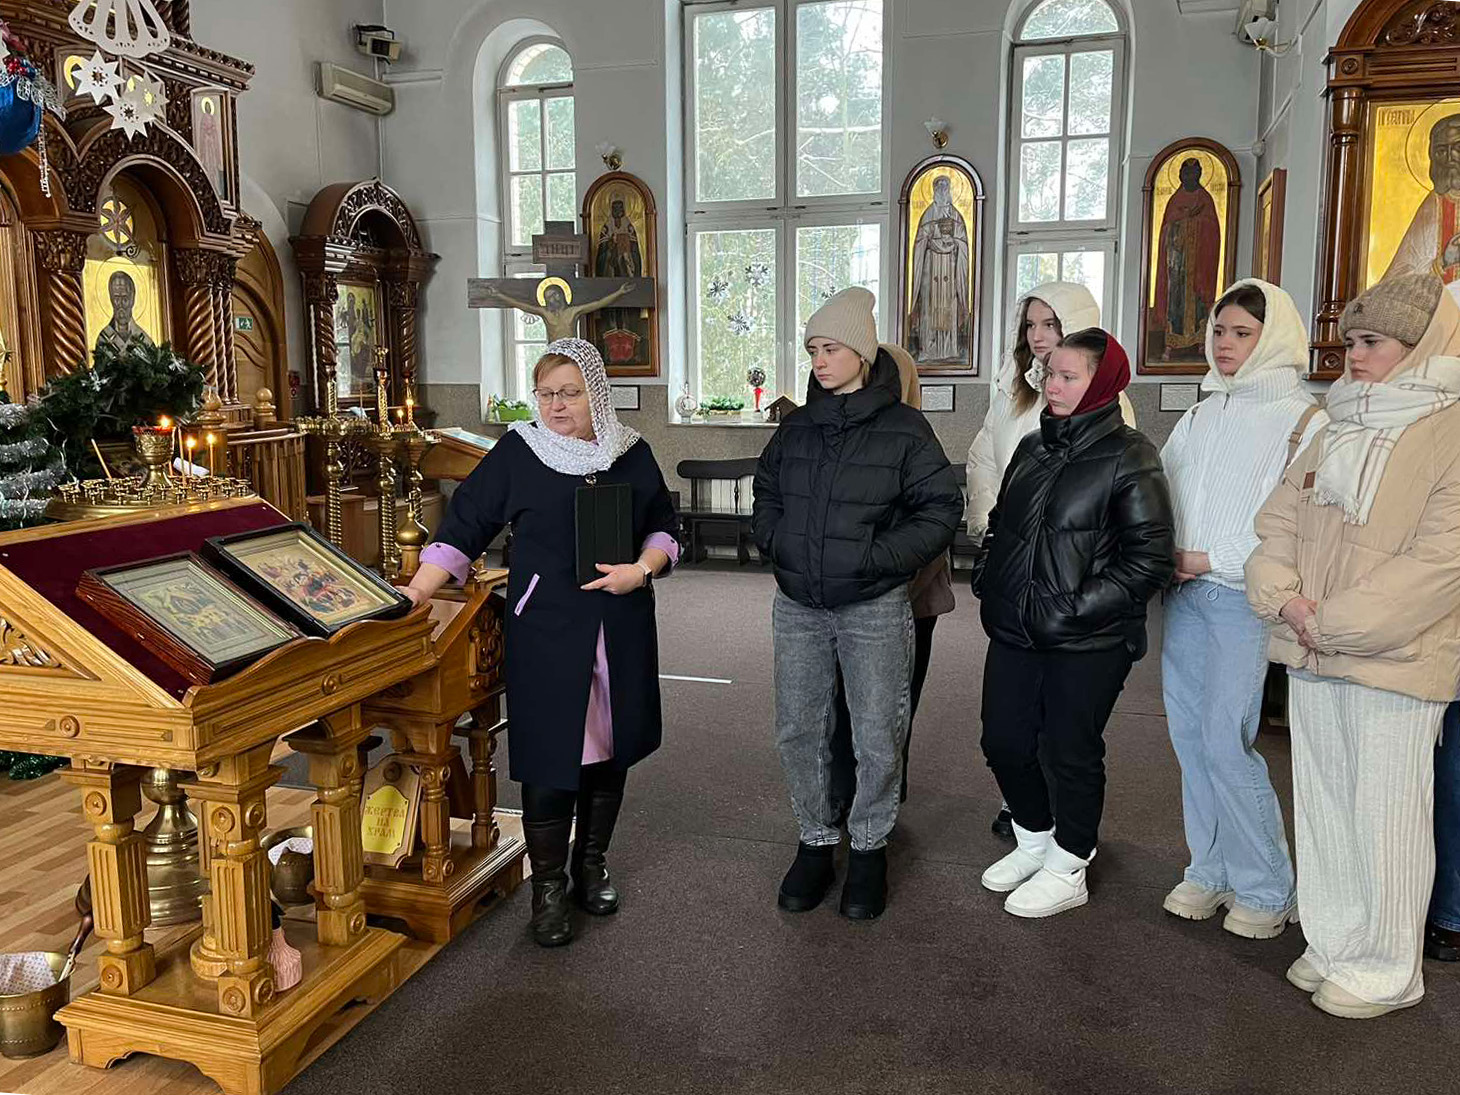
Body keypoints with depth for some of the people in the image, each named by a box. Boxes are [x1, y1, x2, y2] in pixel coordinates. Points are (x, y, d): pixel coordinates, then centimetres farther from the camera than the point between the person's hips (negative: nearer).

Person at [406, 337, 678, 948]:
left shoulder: (631, 455, 6)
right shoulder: (517, 453, -3)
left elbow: (663, 528, 11)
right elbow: (463, 527, -4)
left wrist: (642, 569, -9)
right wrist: (416, 592, -14)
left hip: (621, 634, 4)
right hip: (545, 632, -3)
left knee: (609, 749, 13)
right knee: (549, 758, -2)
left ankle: (591, 867, 33)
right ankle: (548, 887, 17)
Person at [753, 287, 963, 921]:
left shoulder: (903, 429, -6)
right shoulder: (797, 426, 7)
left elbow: (942, 507, -6)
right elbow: (766, 493, 20)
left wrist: (880, 556, -16)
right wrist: (774, 543, 3)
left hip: (875, 607, -4)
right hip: (797, 606, 4)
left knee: (877, 737, 3)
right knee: (797, 731, 9)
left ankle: (869, 848, 25)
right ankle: (815, 843, 27)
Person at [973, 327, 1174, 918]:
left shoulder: (1129, 457, -9)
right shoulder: (1033, 448, 11)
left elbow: (1150, 559, -13)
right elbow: (999, 524, 23)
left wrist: (1075, 608, -18)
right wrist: (987, 581, 8)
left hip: (1088, 644, -6)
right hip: (1015, 632, 6)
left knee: (1072, 752, 6)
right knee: (1003, 742, 12)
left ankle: (1067, 871, 27)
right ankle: (1035, 842, 37)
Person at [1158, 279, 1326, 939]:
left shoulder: (1301, 420, -5)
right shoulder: (1203, 415, 14)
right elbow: (1158, 488, 16)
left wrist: (1214, 559, -14)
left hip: (1243, 597, -6)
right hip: (1184, 593, 6)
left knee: (1226, 743, -8)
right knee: (1190, 737, 9)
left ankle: (1267, 890, 10)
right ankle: (1211, 872, 23)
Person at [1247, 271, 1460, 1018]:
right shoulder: (1339, 430, 13)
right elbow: (1279, 521, 12)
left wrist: (1336, 622, -16)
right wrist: (1284, 596, -6)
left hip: (1393, 661, -7)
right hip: (1311, 656, 7)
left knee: (1386, 815, 3)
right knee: (1322, 804, 14)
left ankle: (1384, 969, 19)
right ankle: (1335, 942, 30)